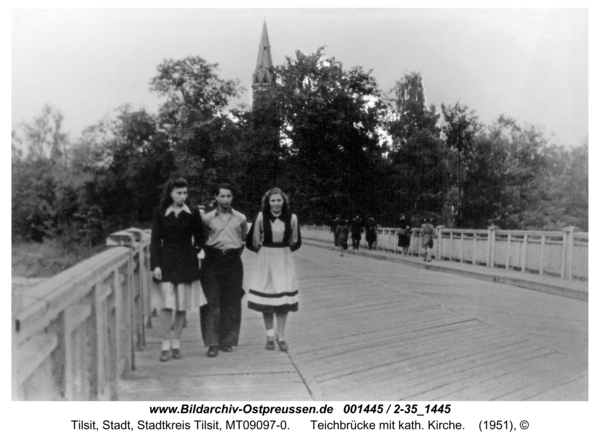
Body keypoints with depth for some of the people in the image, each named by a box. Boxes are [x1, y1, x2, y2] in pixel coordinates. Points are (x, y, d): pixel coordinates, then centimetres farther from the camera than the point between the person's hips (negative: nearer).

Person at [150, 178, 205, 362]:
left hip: (186, 263, 1)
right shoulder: (160, 213, 1)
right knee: (167, 305, -5)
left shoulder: (193, 213, 3)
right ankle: (165, 346, 5)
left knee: (182, 305, 5)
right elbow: (155, 241, 0)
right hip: (166, 262, -1)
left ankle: (176, 344, 18)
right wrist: (155, 265, -7)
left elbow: (200, 237, 14)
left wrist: (194, 251, 2)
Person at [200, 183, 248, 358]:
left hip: (233, 262, 1)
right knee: (211, 302, -5)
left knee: (231, 303, 5)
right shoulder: (207, 218, 1)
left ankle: (227, 341, 17)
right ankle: (212, 343, 1)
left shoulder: (241, 218, 5)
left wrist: (235, 251, 10)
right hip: (212, 262, -1)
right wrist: (210, 252, 6)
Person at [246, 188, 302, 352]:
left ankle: (281, 336, 14)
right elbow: (252, 242, 0)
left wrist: (283, 251, 11)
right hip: (265, 260, 0)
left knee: (283, 299, 1)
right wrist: (266, 251, 10)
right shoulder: (261, 217, -9)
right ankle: (270, 335, 20)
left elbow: (295, 242, 10)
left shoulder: (291, 218, -5)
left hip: (285, 261, 1)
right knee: (266, 300, 4)